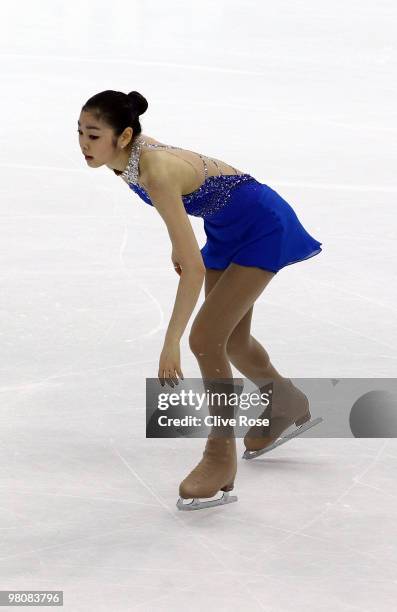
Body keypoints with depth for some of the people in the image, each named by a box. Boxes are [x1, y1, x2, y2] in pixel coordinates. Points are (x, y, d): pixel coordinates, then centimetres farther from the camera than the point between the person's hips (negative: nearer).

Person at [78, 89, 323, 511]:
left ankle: (221, 457, 1)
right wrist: (177, 245, 17)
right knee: (230, 340, 20)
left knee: (205, 339, -14)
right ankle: (290, 405, 47)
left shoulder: (157, 173, -37)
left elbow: (194, 268, -38)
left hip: (262, 228, -9)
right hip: (227, 229, 9)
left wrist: (171, 344, -39)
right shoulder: (127, 158, -14)